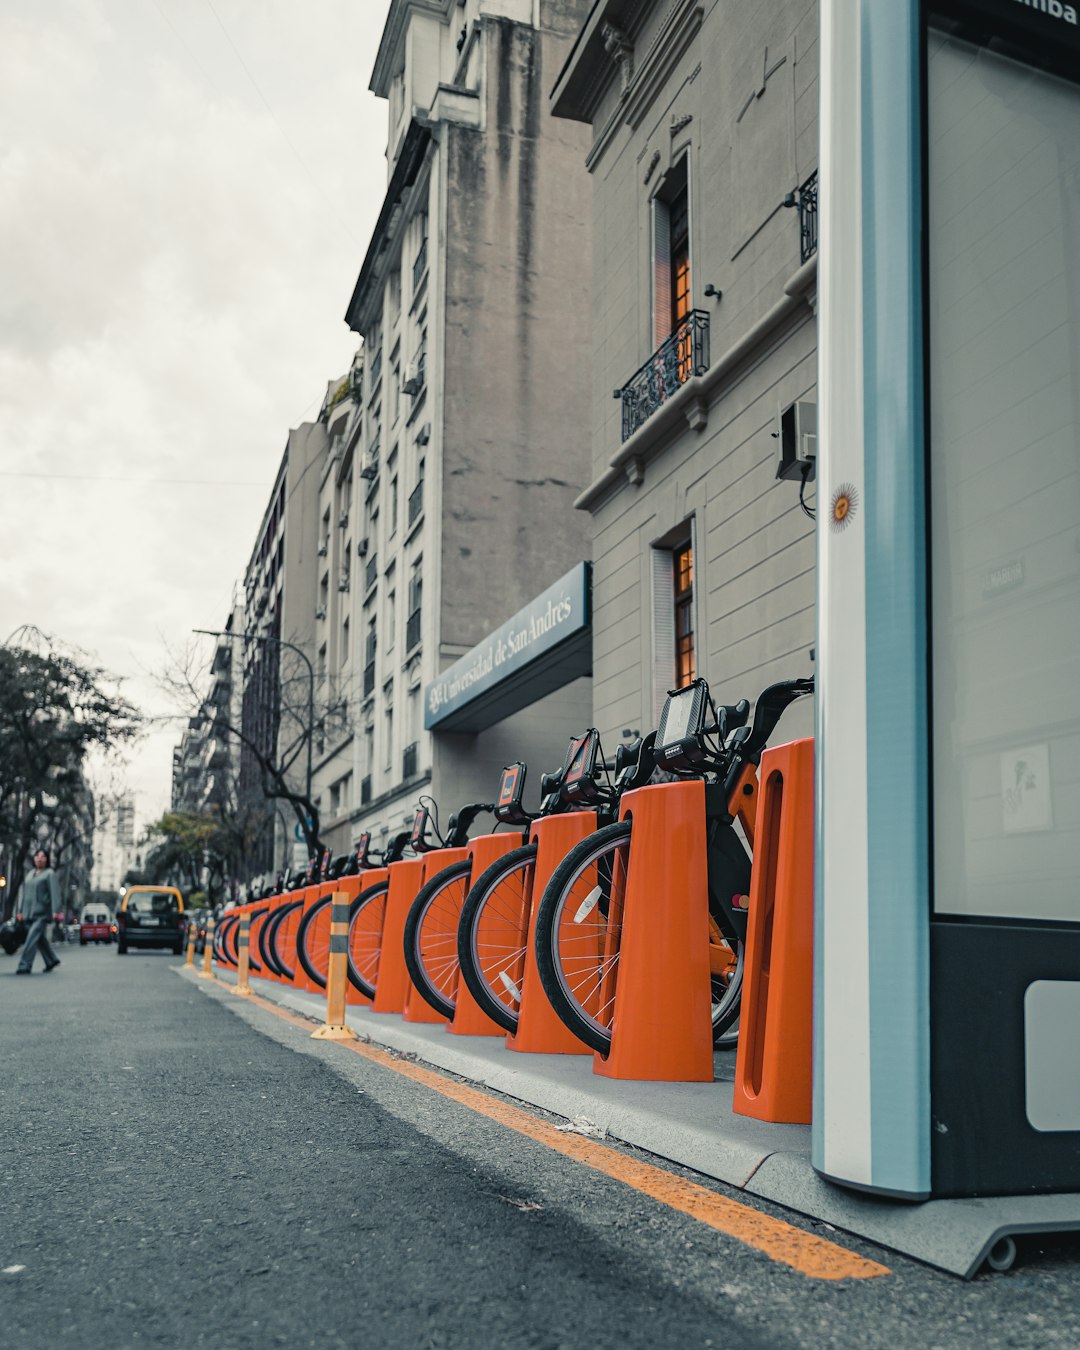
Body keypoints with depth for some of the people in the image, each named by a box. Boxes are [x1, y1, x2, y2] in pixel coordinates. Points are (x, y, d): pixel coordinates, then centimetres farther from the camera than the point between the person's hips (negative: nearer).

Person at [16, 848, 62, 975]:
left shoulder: (50, 874, -2)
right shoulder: (30, 874, 18)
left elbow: (55, 892, -10)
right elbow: (24, 893, 21)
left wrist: (55, 911, -19)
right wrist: (21, 910, 15)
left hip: (42, 913, -7)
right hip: (30, 912, 7)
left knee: (32, 937, -16)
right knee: (40, 938, 11)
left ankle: (24, 965, -20)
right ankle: (52, 961, 25)